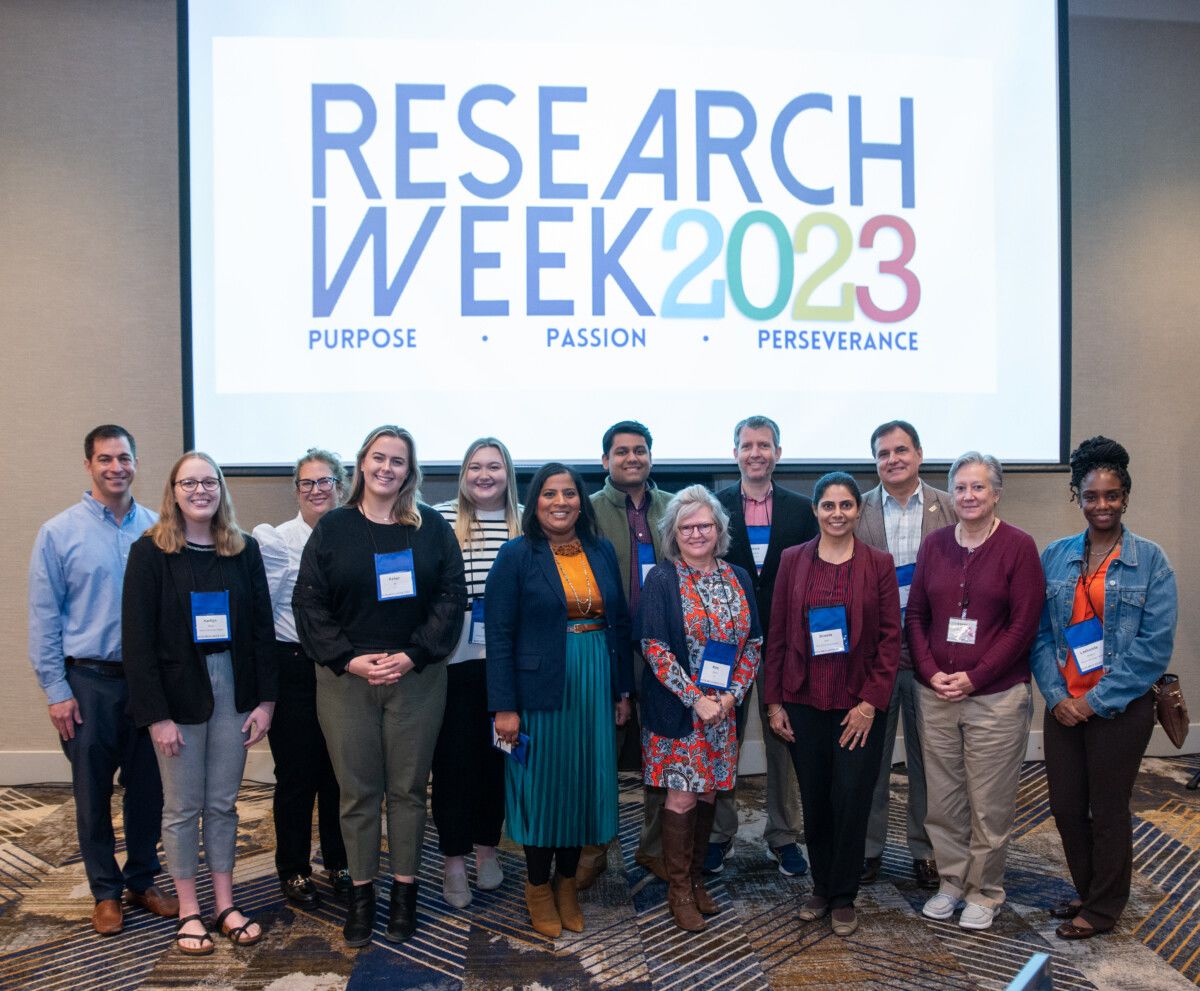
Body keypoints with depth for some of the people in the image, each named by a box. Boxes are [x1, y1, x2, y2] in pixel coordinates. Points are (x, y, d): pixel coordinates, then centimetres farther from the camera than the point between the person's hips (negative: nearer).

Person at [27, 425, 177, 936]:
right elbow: (43, 619, -3)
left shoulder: (158, 528, 0)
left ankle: (142, 881, 30)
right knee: (93, 792, 10)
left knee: (148, 788, 12)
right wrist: (56, 691, -6)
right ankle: (106, 891, 27)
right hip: (90, 682, -2)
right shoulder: (59, 533, -4)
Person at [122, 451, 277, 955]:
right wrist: (156, 714, -13)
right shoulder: (150, 551, -6)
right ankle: (188, 911, 24)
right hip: (179, 695, -2)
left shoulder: (244, 549, 3)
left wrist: (265, 699, -1)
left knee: (223, 803, 12)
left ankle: (225, 903, 26)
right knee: (182, 808, 9)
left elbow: (262, 628, 4)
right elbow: (137, 638, -8)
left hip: (234, 691, 3)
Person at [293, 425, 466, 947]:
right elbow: (309, 601, 0)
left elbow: (451, 596, 0)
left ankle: (404, 890, 22)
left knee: (408, 788, 7)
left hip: (416, 677, 0)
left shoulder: (432, 527, 4)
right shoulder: (332, 527, 4)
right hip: (346, 677, 0)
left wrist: (414, 655, -11)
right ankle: (360, 893, 21)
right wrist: (349, 659, -10)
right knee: (357, 791, 6)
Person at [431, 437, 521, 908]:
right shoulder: (439, 519, -3)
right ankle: (454, 858, 19)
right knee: (454, 756, 5)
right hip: (455, 658, -2)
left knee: (497, 752, 13)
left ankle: (487, 846, 31)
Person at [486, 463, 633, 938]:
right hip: (541, 690, -4)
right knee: (543, 787, 6)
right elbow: (499, 635, -9)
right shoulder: (517, 555, -6)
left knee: (584, 786, 11)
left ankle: (567, 882, 30)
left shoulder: (602, 552, 6)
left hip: (595, 688, 4)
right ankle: (538, 887, 27)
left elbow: (620, 624, 11)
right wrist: (504, 706, -13)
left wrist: (623, 691, 9)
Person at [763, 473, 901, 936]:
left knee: (851, 801, 1)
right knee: (814, 802, 10)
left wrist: (871, 701, -9)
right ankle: (821, 888, 29)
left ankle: (843, 897, 21)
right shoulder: (792, 560, 3)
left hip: (859, 705, -1)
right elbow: (778, 634, 4)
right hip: (804, 702, 2)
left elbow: (891, 637, -2)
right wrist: (773, 701, 1)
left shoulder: (879, 563, -1)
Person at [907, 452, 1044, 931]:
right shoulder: (934, 544, 6)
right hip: (936, 694, 4)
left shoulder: (1018, 545, -6)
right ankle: (951, 881, 30)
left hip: (996, 696, -3)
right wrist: (932, 673, -5)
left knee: (989, 803, 6)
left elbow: (1024, 623, -8)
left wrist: (975, 677, -12)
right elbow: (915, 614, 8)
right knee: (942, 799, 11)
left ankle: (984, 892, 25)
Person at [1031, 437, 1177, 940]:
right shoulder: (1055, 557, 3)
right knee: (1065, 807, 11)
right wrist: (1057, 696, -9)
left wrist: (1095, 700, -13)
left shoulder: (1149, 559, -7)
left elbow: (1155, 644, -11)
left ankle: (1103, 908, 29)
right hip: (1063, 706, 3)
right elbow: (1039, 633, 3)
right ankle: (1088, 892, 34)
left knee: (1108, 810, 9)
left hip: (1120, 709, -3)